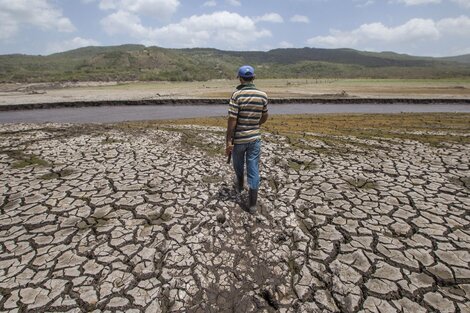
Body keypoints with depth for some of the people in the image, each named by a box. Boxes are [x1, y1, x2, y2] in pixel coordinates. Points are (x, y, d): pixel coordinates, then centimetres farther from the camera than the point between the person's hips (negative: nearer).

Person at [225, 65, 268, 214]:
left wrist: (228, 141, -11)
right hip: (255, 138, 2)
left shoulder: (236, 95, -13)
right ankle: (252, 204, 8)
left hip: (238, 138, -2)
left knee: (238, 164, 24)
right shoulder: (263, 95, -1)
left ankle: (240, 185, 50)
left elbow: (232, 120, -17)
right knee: (253, 170, 5)